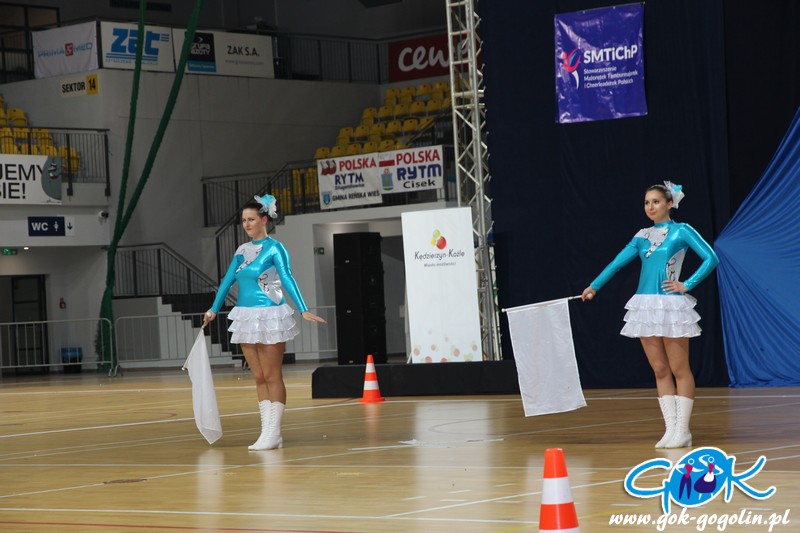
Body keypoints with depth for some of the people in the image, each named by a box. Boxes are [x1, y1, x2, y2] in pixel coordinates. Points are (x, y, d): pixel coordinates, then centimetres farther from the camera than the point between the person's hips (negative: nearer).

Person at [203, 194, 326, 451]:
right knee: (259, 377, 7)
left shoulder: (274, 248, -7)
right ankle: (267, 433, 11)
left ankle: (273, 434, -1)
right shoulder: (242, 250, 12)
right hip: (246, 317, 7)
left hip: (270, 316, -7)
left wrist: (304, 310, -22)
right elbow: (228, 280, 16)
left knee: (272, 376, -2)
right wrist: (214, 309, 18)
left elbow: (287, 279, -14)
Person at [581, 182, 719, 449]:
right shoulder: (642, 236, 13)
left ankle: (682, 430, 0)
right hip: (645, 305, 6)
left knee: (679, 369, -2)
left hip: (672, 305, -5)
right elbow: (618, 262, 14)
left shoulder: (681, 231, -1)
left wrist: (687, 285, -10)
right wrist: (593, 286, 9)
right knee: (660, 371, 5)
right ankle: (670, 429, 7)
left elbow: (711, 258, -7)